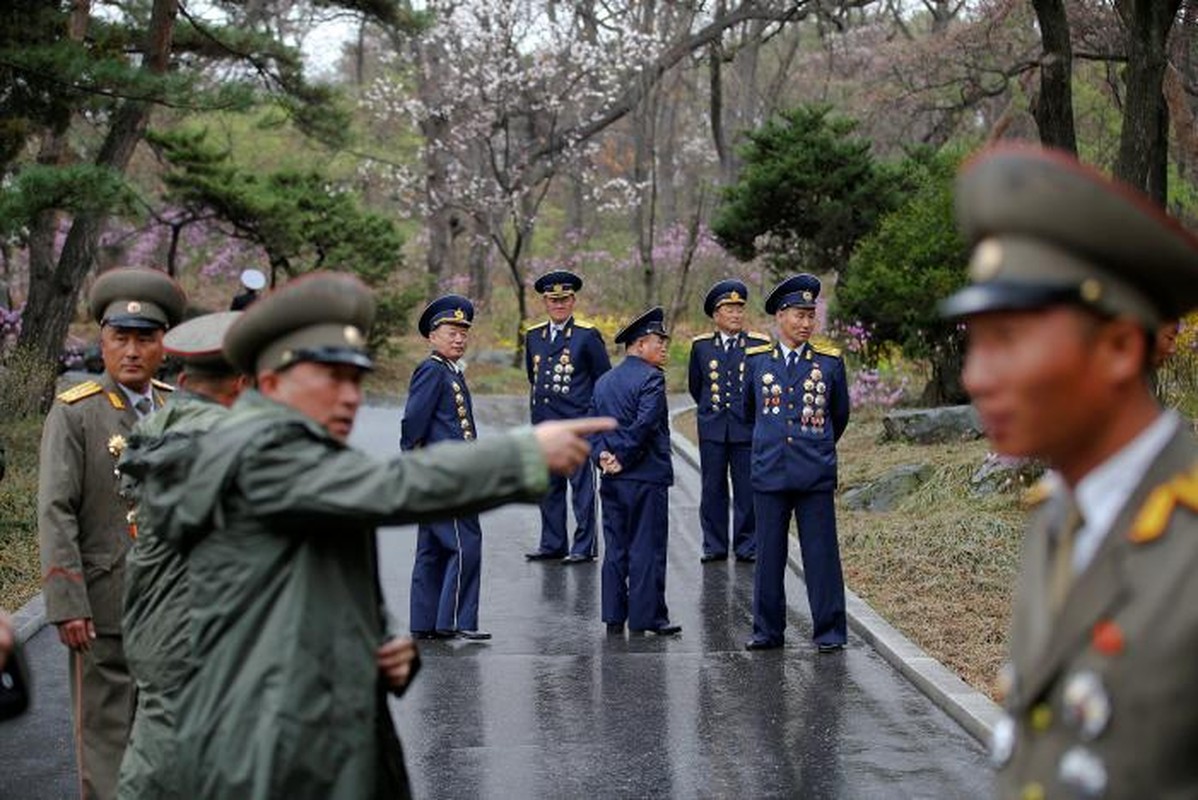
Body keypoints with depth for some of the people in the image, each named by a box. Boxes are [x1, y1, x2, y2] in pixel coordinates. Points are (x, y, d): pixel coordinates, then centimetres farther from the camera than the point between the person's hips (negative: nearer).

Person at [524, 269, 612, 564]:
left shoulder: (587, 335, -3)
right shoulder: (533, 336, 12)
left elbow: (605, 378, 1)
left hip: (577, 423, -5)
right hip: (543, 424, 5)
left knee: (581, 486, -3)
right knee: (548, 487, 9)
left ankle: (584, 547, 1)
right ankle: (552, 544, 17)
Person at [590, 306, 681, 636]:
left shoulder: (604, 382, 14)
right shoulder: (650, 378, -11)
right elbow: (645, 425, -20)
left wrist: (603, 456, -3)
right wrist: (623, 459, -12)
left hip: (612, 481, 7)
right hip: (646, 478, -7)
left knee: (615, 549, 11)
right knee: (647, 549, -1)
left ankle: (614, 617, 14)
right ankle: (646, 617, 2)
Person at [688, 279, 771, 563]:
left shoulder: (759, 344, 1)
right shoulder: (701, 345, 6)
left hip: (747, 429, -1)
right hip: (712, 430, 1)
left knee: (747, 490, 1)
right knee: (713, 489, 5)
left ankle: (747, 546, 9)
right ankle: (714, 546, 12)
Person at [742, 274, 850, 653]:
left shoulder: (829, 362, 3)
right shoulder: (757, 359, 6)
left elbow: (840, 414, 17)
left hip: (815, 476, -1)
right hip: (769, 475, 1)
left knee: (821, 555, 1)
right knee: (769, 555, 6)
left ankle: (829, 632, 8)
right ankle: (768, 631, 16)